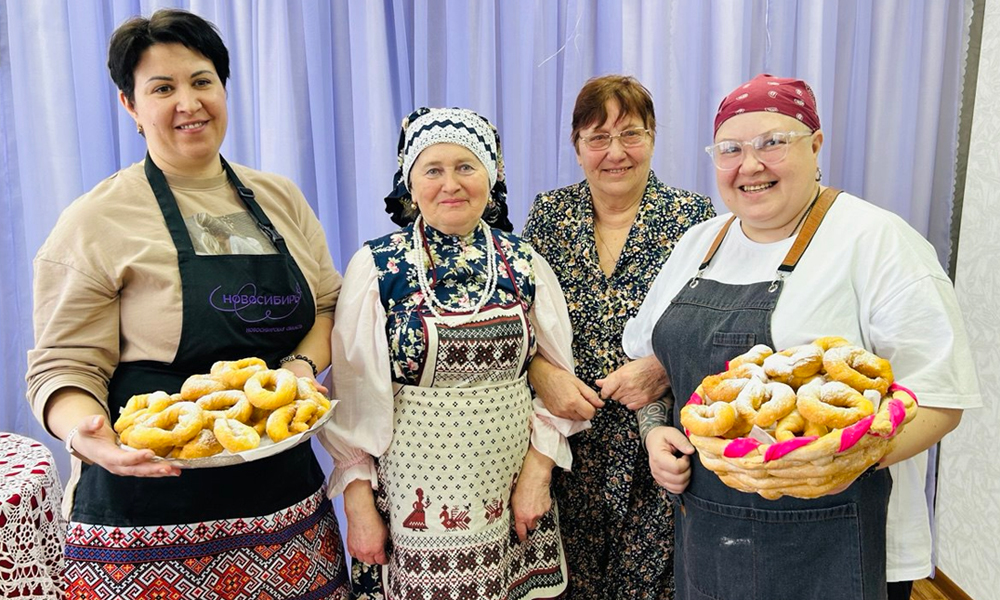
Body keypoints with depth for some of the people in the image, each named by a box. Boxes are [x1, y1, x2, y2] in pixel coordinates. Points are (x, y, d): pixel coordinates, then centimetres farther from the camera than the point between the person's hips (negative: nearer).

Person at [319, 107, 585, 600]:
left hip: (509, 495, 3)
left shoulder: (524, 265, 1)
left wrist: (538, 470, -1)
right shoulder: (376, 266, -7)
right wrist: (358, 502, -6)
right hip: (414, 497, -2)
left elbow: (557, 375, 5)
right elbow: (352, 393, -5)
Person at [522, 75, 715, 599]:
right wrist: (541, 372, -13)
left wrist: (663, 368, -19)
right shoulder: (549, 214, 3)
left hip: (656, 444, -1)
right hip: (566, 443, 2)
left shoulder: (693, 216, -4)